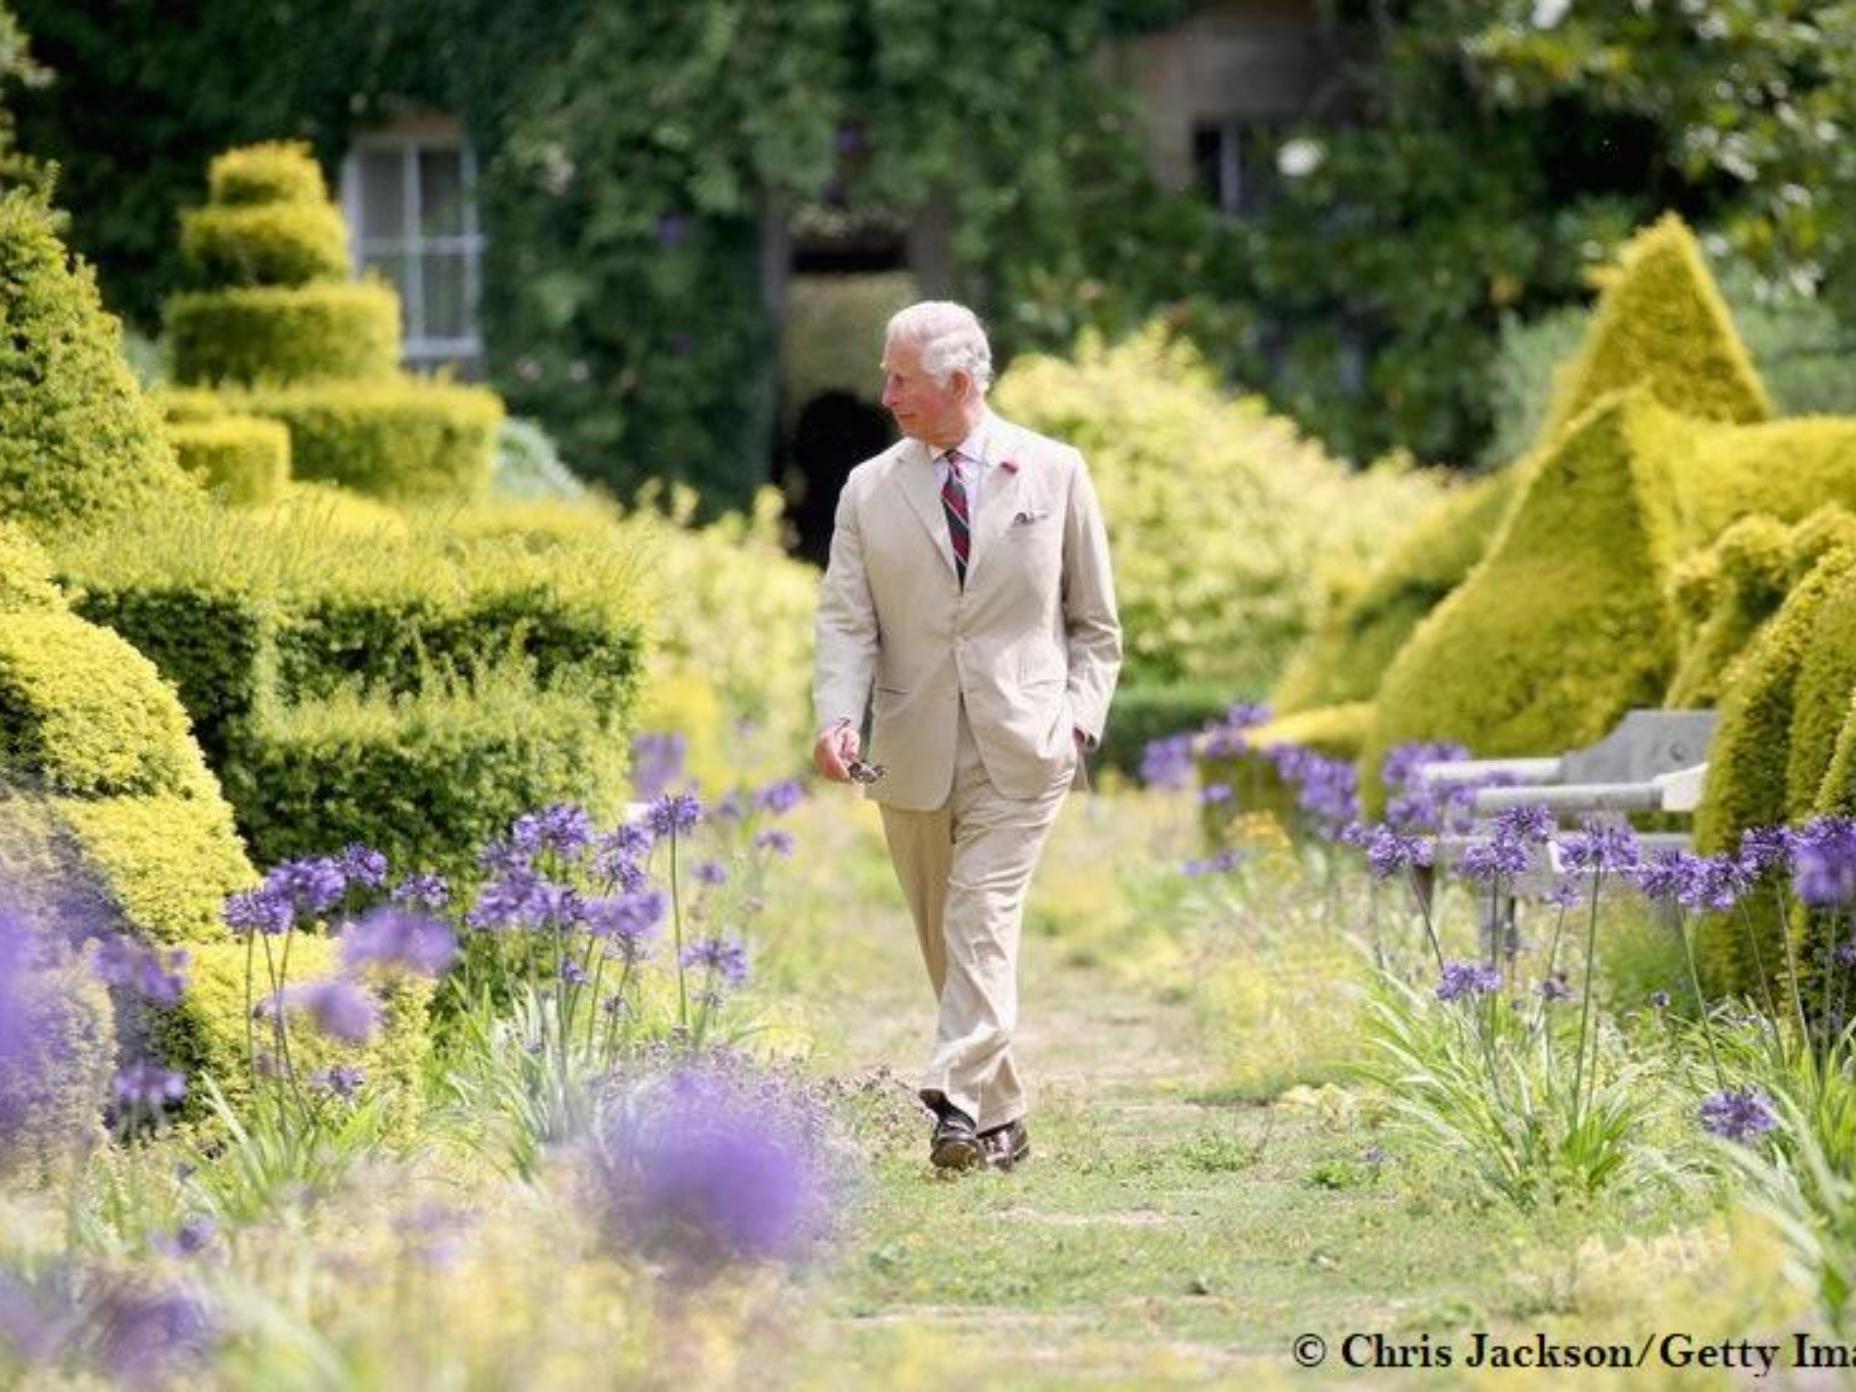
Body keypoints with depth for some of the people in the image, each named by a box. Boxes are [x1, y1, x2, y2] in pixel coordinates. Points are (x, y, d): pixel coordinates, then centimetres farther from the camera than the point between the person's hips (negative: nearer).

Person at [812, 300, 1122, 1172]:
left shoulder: (1054, 475, 3)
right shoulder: (869, 490, 6)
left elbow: (1094, 620, 9)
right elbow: (846, 619, -1)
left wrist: (1080, 715, -4)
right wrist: (838, 716, -18)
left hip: (1020, 748, -3)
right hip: (913, 754, 3)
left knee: (982, 924, -16)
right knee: (944, 939, 8)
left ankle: (960, 1103, -23)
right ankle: (1000, 1122, 18)